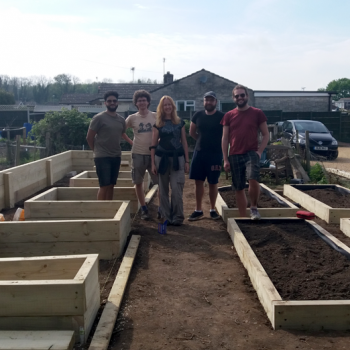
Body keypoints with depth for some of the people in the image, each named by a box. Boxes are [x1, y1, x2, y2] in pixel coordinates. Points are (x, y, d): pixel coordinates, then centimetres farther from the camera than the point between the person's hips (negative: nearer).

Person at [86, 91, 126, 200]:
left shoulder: (121, 120, 10)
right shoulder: (99, 118, -7)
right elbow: (89, 137, -4)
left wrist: (115, 149, 10)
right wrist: (98, 150, 4)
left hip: (116, 157, 6)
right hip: (102, 157, -6)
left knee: (111, 185, 9)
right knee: (104, 186, -7)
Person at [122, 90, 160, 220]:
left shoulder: (155, 116, 1)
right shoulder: (132, 118, 2)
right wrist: (130, 141, 6)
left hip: (153, 153, -1)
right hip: (138, 154, 1)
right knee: (138, 183, 6)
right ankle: (143, 209, 19)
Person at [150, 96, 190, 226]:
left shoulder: (180, 123, 8)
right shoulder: (158, 124, 6)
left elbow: (184, 142, 10)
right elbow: (153, 145, 5)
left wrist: (187, 161, 5)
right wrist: (153, 163, -1)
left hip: (177, 158, -1)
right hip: (162, 158, 1)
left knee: (177, 189, -7)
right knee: (163, 190, 5)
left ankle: (177, 218, 3)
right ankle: (166, 217, 15)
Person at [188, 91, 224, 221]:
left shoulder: (222, 117, -5)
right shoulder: (198, 115, 6)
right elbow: (192, 132, 18)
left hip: (215, 153, -3)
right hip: (199, 152, 3)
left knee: (213, 182, 5)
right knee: (198, 181, 4)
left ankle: (212, 209, 18)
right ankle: (198, 210, 13)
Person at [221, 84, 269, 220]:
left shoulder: (257, 113, 3)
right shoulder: (228, 116, 8)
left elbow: (266, 134, 6)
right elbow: (225, 138, 9)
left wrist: (259, 151, -8)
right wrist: (225, 159, 3)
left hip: (251, 153, -2)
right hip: (235, 156, 3)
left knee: (253, 179, -25)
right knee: (239, 188, 7)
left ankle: (254, 208, -2)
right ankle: (243, 217, 18)